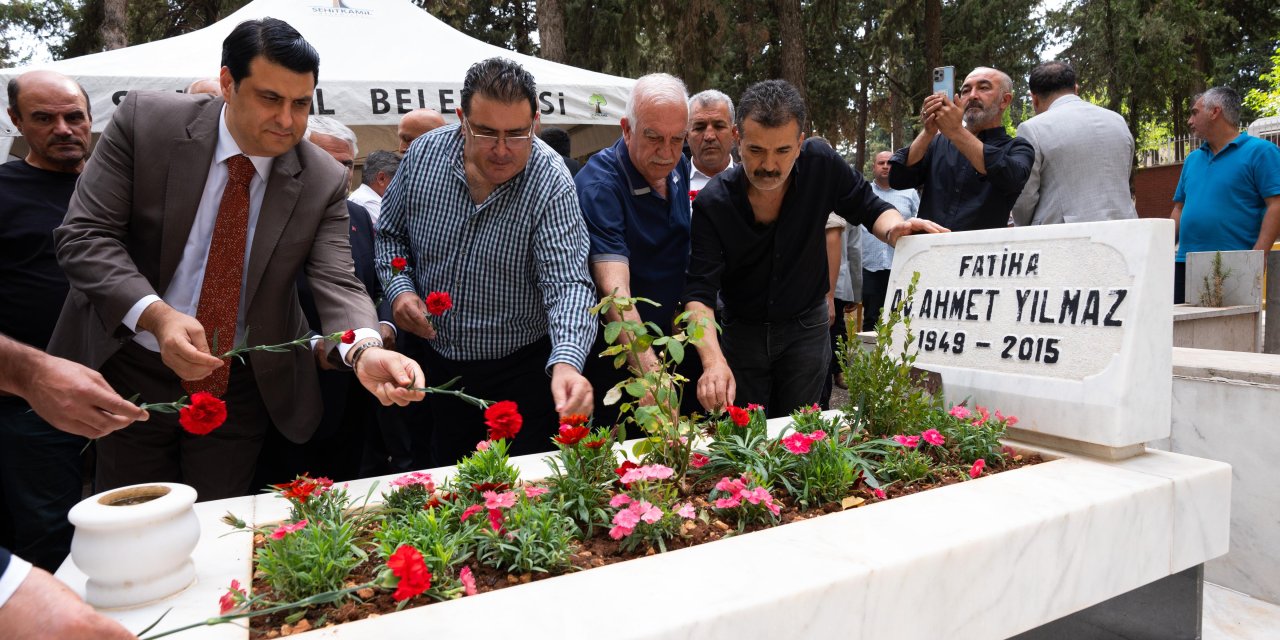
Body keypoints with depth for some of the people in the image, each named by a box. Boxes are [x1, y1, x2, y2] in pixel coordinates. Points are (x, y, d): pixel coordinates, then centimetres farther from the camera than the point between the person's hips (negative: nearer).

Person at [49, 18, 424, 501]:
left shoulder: (324, 181, -11)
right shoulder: (144, 120, -12)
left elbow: (336, 282, -17)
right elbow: (84, 234, -13)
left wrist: (366, 350, -39)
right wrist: (156, 315, -29)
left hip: (243, 386, 1)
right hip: (131, 370, 0)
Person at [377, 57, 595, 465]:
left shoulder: (550, 182, -21)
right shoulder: (424, 154, -8)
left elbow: (568, 283, -30)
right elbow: (391, 233, 8)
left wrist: (566, 363, -47)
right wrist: (399, 288, -10)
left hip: (522, 372, -4)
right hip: (438, 365, 4)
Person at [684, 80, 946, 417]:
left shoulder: (821, 164, -17)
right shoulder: (712, 203, -21)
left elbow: (870, 208, -1)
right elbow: (699, 293, -26)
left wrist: (894, 228, -26)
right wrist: (714, 361, -42)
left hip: (806, 326, 1)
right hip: (743, 331, 0)